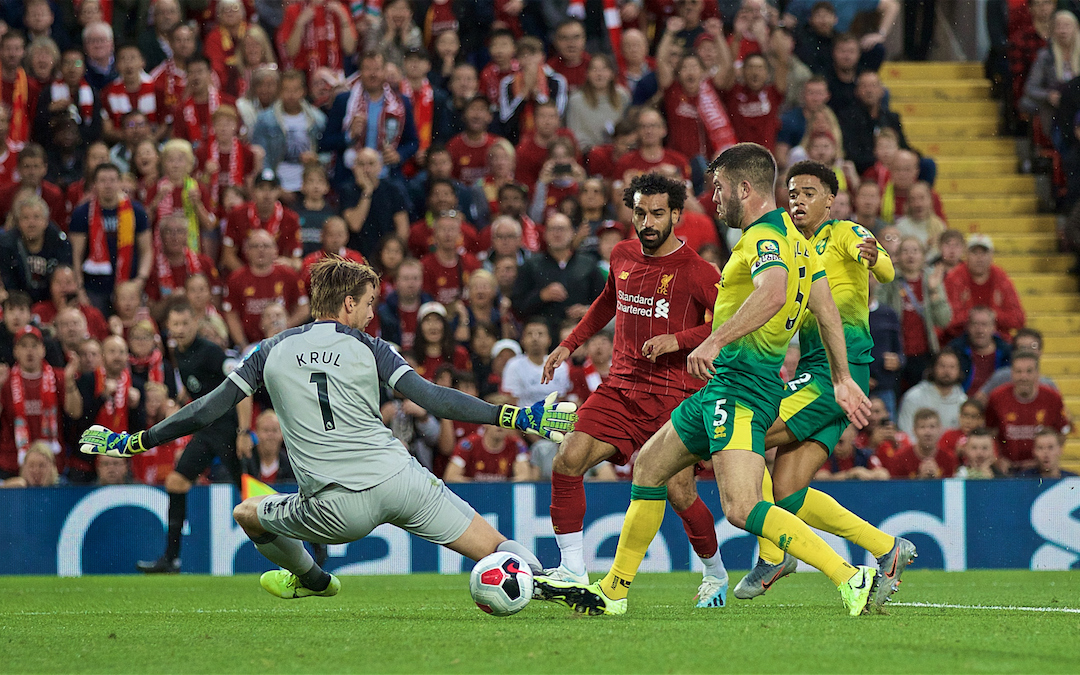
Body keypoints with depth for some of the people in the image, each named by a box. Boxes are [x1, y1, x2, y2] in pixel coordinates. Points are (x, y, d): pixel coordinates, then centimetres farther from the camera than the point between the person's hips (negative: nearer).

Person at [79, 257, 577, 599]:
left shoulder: (274, 350, 12)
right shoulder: (367, 347, 7)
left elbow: (209, 410, 11)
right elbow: (433, 400, -3)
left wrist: (133, 442, 21)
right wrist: (517, 417, -3)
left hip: (338, 509, 1)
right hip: (398, 478, -1)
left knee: (248, 514, 29)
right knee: (494, 549, 3)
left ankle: (311, 579, 50)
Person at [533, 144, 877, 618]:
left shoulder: (763, 237, -15)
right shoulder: (792, 234, 16)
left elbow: (772, 293, -35)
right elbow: (826, 307, 20)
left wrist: (715, 341, -39)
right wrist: (842, 378, 24)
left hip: (740, 386, -11)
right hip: (723, 387, 11)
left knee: (741, 508, -23)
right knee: (649, 467, 21)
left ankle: (851, 578, -27)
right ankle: (612, 593, 29)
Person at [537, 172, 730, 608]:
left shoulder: (696, 271, -9)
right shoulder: (622, 257, 10)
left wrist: (679, 340, -20)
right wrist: (569, 345, 27)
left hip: (674, 394, -5)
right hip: (621, 387, 5)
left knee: (678, 491, -11)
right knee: (568, 461, -13)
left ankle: (715, 574, 16)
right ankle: (572, 571, -6)